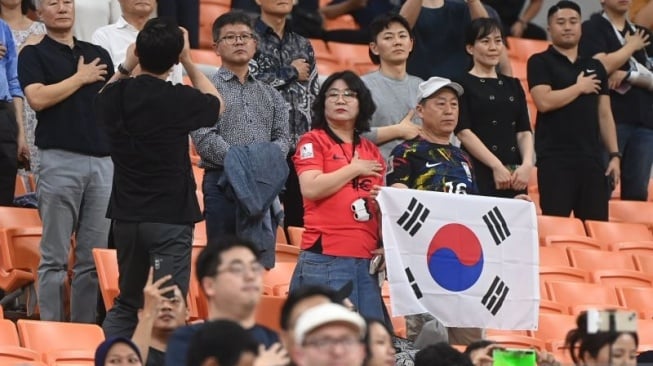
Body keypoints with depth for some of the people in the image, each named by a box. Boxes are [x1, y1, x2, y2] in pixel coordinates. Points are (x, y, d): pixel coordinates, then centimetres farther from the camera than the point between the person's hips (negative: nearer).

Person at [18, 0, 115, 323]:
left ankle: (85, 327, 7)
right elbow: (37, 97, -12)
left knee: (95, 257, 3)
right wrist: (80, 78, -4)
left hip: (103, 161, 4)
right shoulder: (34, 55, 4)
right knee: (55, 255, -4)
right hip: (60, 160, -4)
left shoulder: (98, 54, 17)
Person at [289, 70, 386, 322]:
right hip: (325, 260, -6)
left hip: (366, 261, 6)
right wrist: (355, 169, -2)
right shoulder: (313, 142, 4)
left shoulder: (371, 151, 20)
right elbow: (311, 189, -12)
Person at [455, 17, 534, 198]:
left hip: (514, 176, 5)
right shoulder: (463, 85, 2)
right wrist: (497, 166, -14)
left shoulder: (513, 85, 18)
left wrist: (527, 164, -6)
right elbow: (464, 132, -7)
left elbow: (524, 131, 12)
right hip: (479, 173, -5)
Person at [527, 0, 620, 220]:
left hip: (592, 159, 4)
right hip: (555, 159, -4)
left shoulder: (595, 67, 17)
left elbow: (604, 114, 16)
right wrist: (579, 87, -3)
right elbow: (544, 102, -13)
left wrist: (614, 155, 7)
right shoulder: (540, 62, 2)